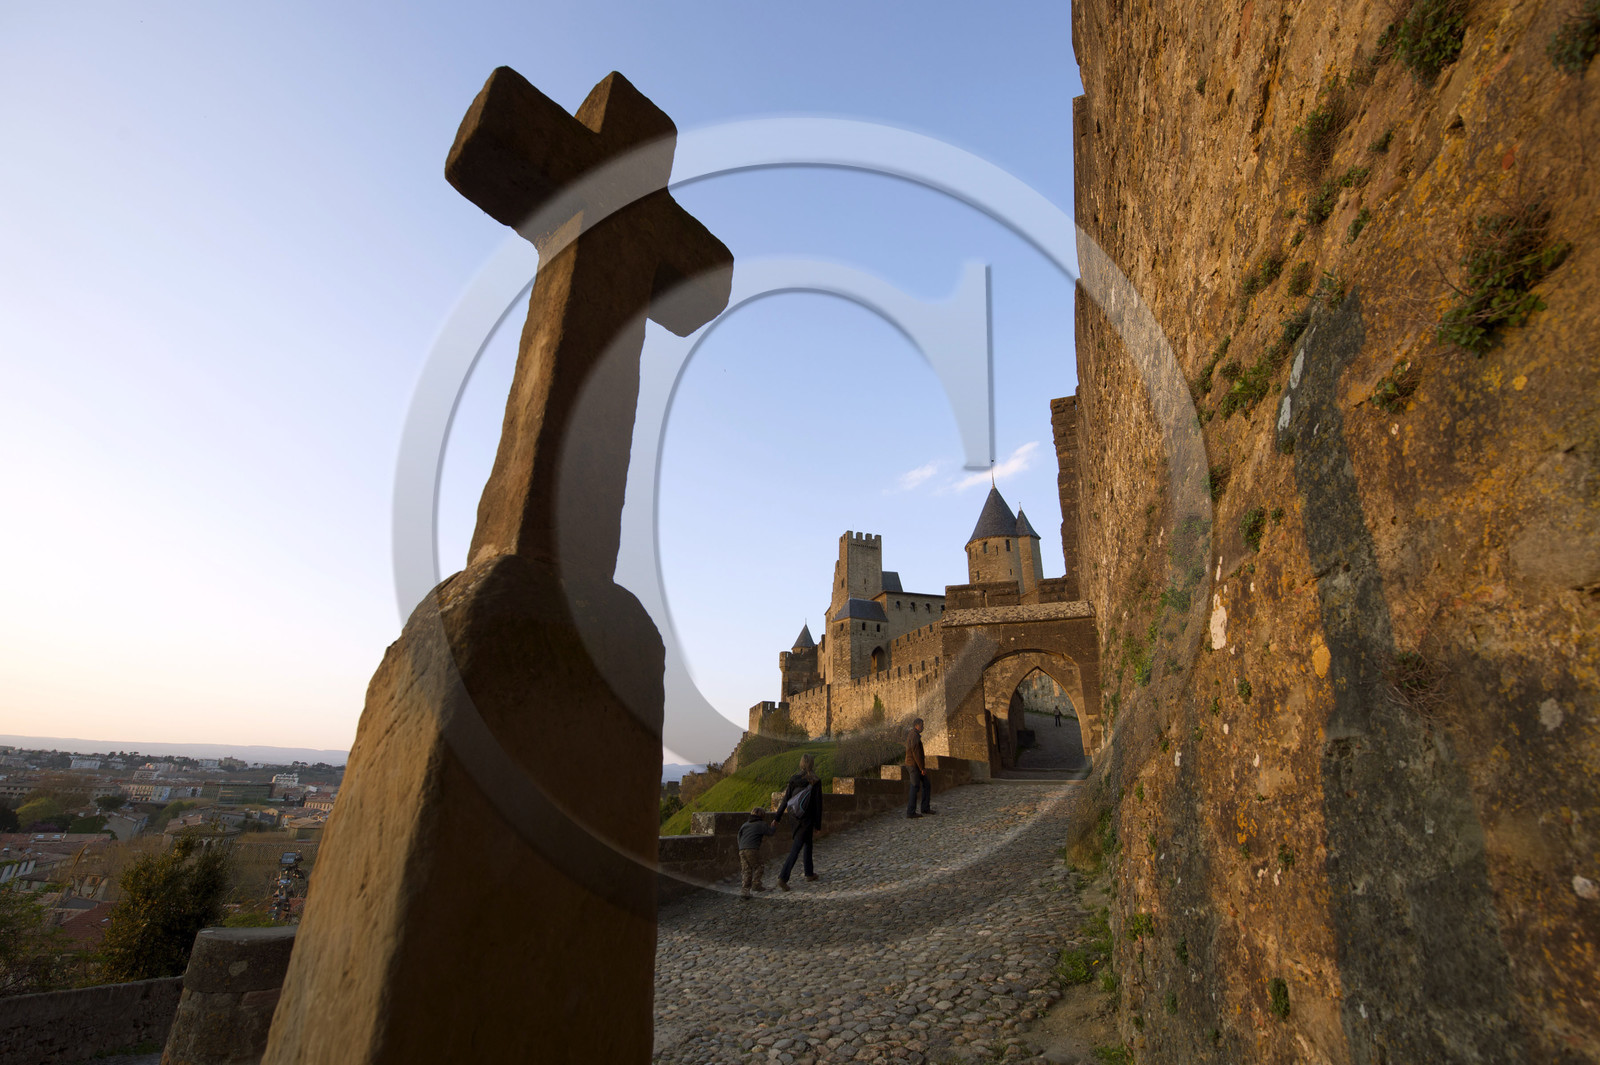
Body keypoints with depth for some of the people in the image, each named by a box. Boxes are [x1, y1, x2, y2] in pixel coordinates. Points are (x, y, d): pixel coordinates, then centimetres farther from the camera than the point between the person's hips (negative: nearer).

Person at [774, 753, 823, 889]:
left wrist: (777, 817, 7)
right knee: (796, 849, -1)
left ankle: (809, 873, 32)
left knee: (807, 844, 23)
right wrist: (817, 825, -4)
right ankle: (783, 877, -9)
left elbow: (785, 799, 0)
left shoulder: (794, 779, -3)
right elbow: (818, 804, -11)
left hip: (796, 818, 5)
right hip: (807, 820, -5)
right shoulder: (815, 781, -13)